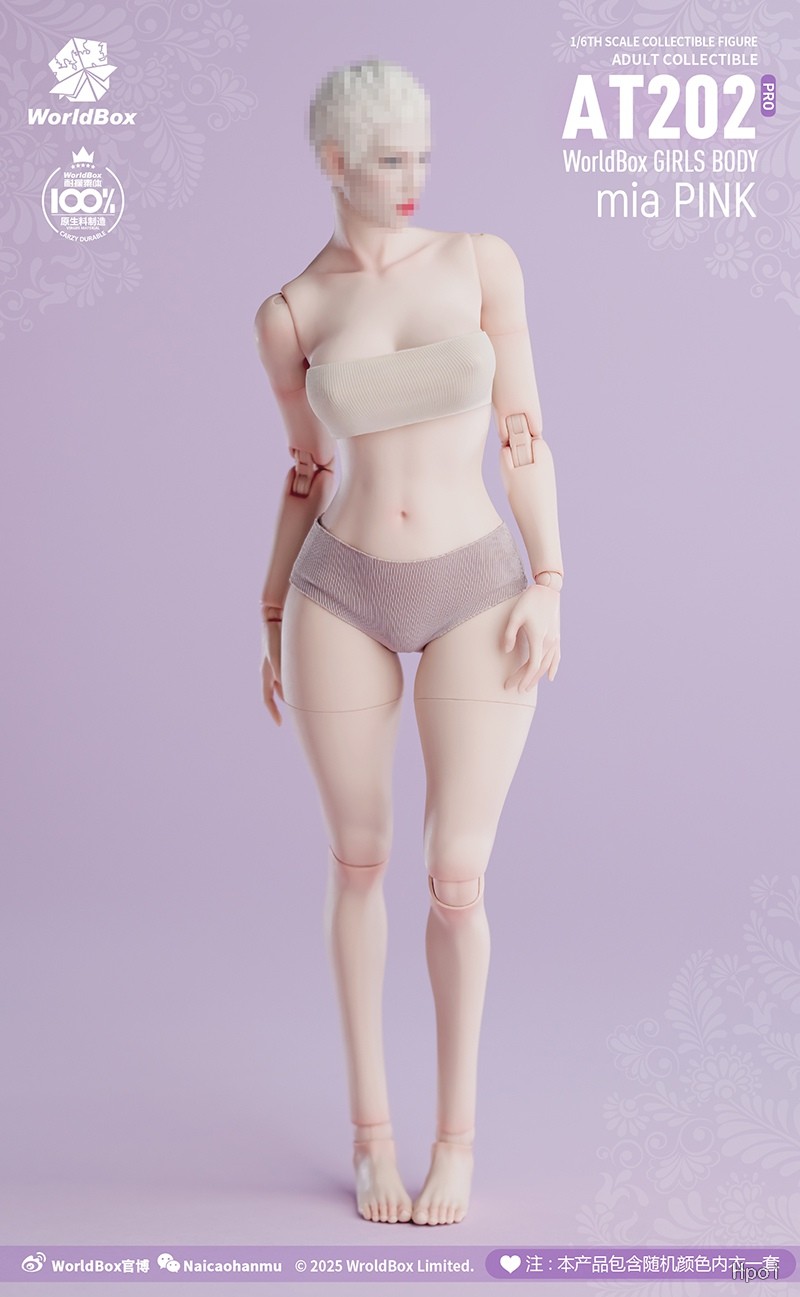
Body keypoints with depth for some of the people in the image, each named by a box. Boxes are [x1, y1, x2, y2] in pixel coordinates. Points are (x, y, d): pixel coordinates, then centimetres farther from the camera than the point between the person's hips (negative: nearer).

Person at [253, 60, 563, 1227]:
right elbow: (309, 471, 10)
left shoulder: (483, 260, 0)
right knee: (358, 864, 8)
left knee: (458, 880, -2)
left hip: (476, 599, -1)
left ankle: (456, 1135, 19)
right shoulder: (289, 315, 2)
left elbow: (523, 430, -1)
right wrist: (271, 621, 12)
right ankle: (373, 1125, 25)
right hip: (344, 602, 1)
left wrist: (549, 585, -9)